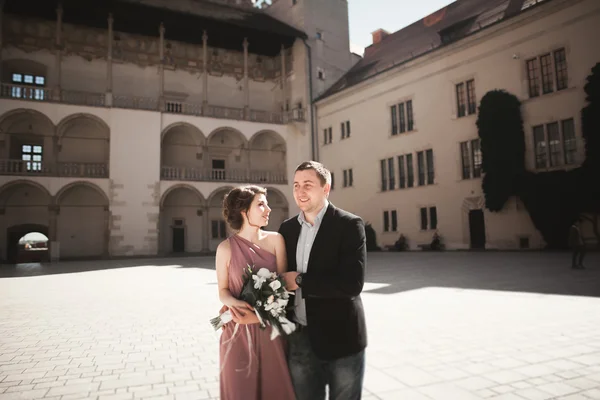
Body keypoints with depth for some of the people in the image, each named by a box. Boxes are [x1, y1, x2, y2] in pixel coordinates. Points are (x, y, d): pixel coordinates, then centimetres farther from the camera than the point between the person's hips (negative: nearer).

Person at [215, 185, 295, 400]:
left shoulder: (275, 240, -2)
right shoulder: (226, 248, -6)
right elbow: (223, 291, 2)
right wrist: (234, 303, -19)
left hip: (271, 330, 2)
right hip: (238, 332, -1)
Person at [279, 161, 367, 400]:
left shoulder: (349, 225, -12)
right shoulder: (287, 228, 5)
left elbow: (352, 283, -22)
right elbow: (281, 274, 12)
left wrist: (300, 281, -17)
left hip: (340, 339, -4)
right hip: (299, 339, 5)